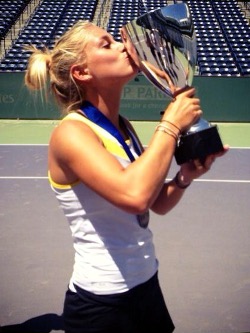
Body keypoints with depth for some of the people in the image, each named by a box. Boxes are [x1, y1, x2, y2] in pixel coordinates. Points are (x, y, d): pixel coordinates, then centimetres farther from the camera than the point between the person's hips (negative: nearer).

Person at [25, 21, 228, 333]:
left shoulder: (123, 127, 3)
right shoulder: (71, 133, -20)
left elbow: (157, 203, 10)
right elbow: (135, 196, -36)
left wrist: (184, 177, -9)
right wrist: (171, 124, -24)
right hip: (100, 305, -7)